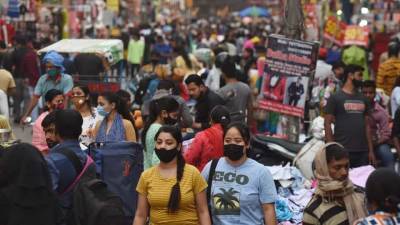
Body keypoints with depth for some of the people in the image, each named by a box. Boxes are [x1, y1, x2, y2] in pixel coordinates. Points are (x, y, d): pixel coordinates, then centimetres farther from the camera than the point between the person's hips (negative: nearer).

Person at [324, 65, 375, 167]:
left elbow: (366, 125, 17)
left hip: (363, 151, 5)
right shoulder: (335, 98, -1)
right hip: (343, 151, -5)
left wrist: (371, 150, 11)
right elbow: (327, 124, -4)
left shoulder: (363, 99, 15)